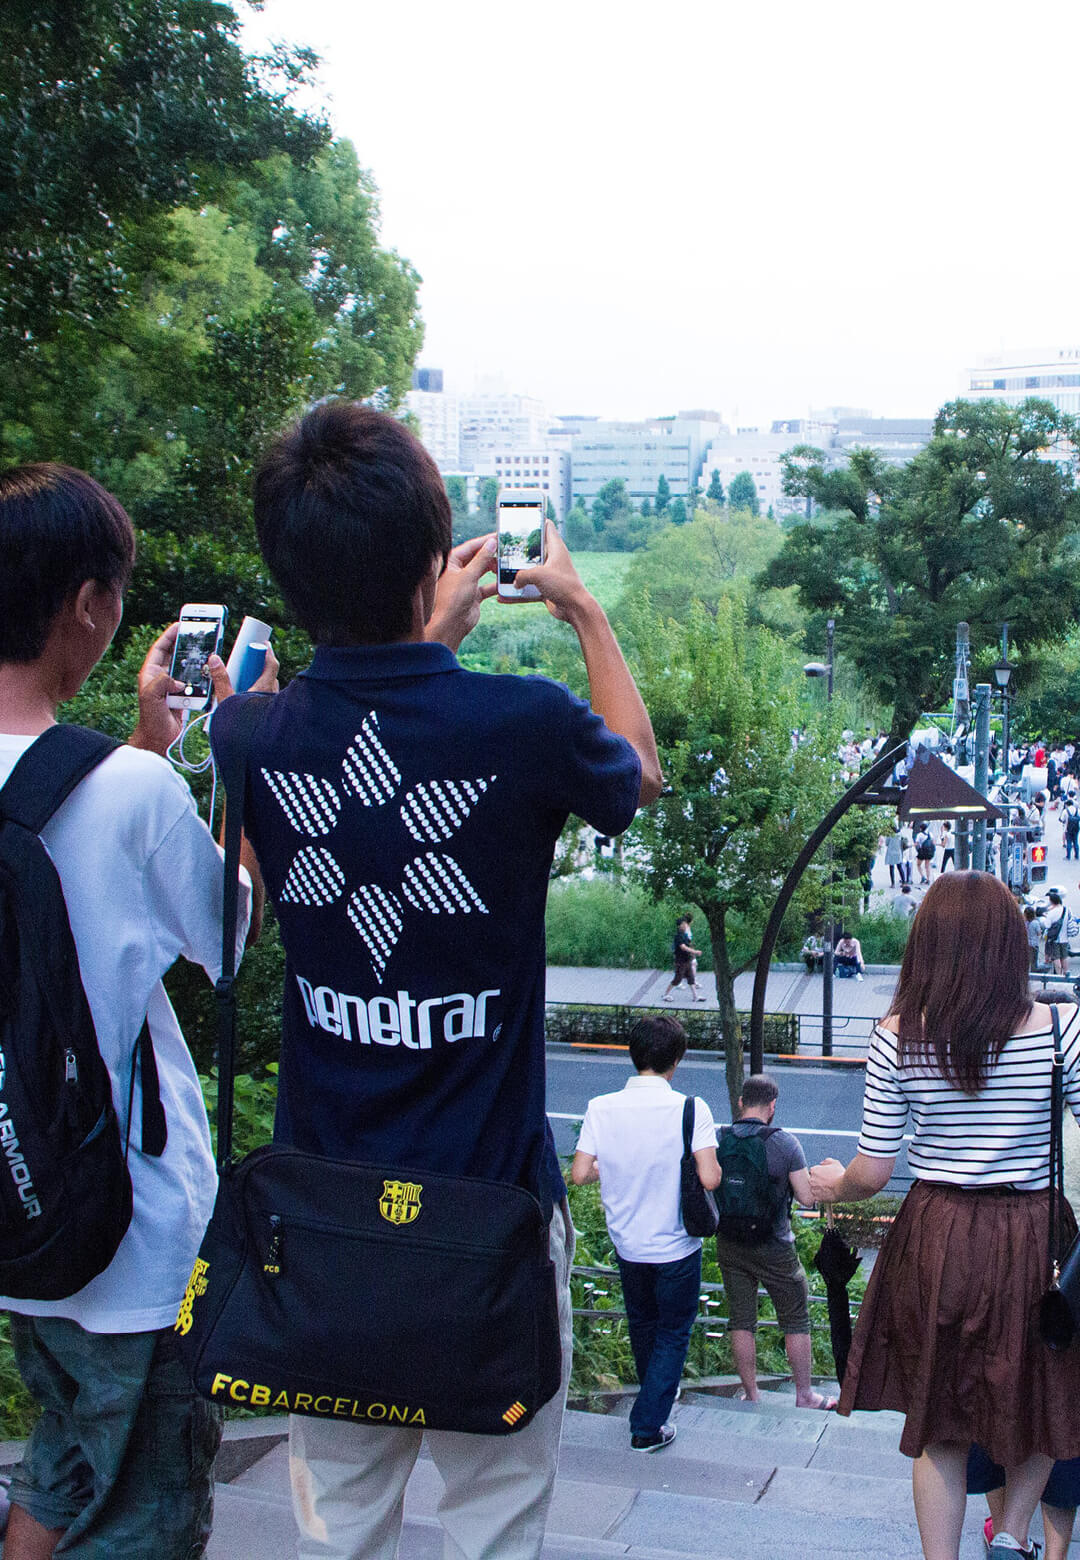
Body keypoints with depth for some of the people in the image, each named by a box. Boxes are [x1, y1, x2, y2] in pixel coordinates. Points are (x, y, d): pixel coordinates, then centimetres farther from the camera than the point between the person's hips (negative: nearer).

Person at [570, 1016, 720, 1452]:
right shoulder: (690, 1109, -20)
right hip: (676, 1247, -3)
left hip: (627, 1243, 4)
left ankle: (655, 1396, 46)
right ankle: (648, 1425, 12)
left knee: (642, 1324, 25)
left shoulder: (602, 1108, -11)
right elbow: (709, 1178, -25)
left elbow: (579, 1174, -11)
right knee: (674, 1331, 14)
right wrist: (712, 1162, -2)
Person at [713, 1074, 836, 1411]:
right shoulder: (785, 1143, -15)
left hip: (730, 1247, 3)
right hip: (774, 1250, -3)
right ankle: (804, 1394, 20)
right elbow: (807, 1196, -12)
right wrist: (807, 1174, 7)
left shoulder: (717, 1140, -7)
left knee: (741, 1323, 13)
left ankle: (750, 1395, 21)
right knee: (796, 1321, 13)